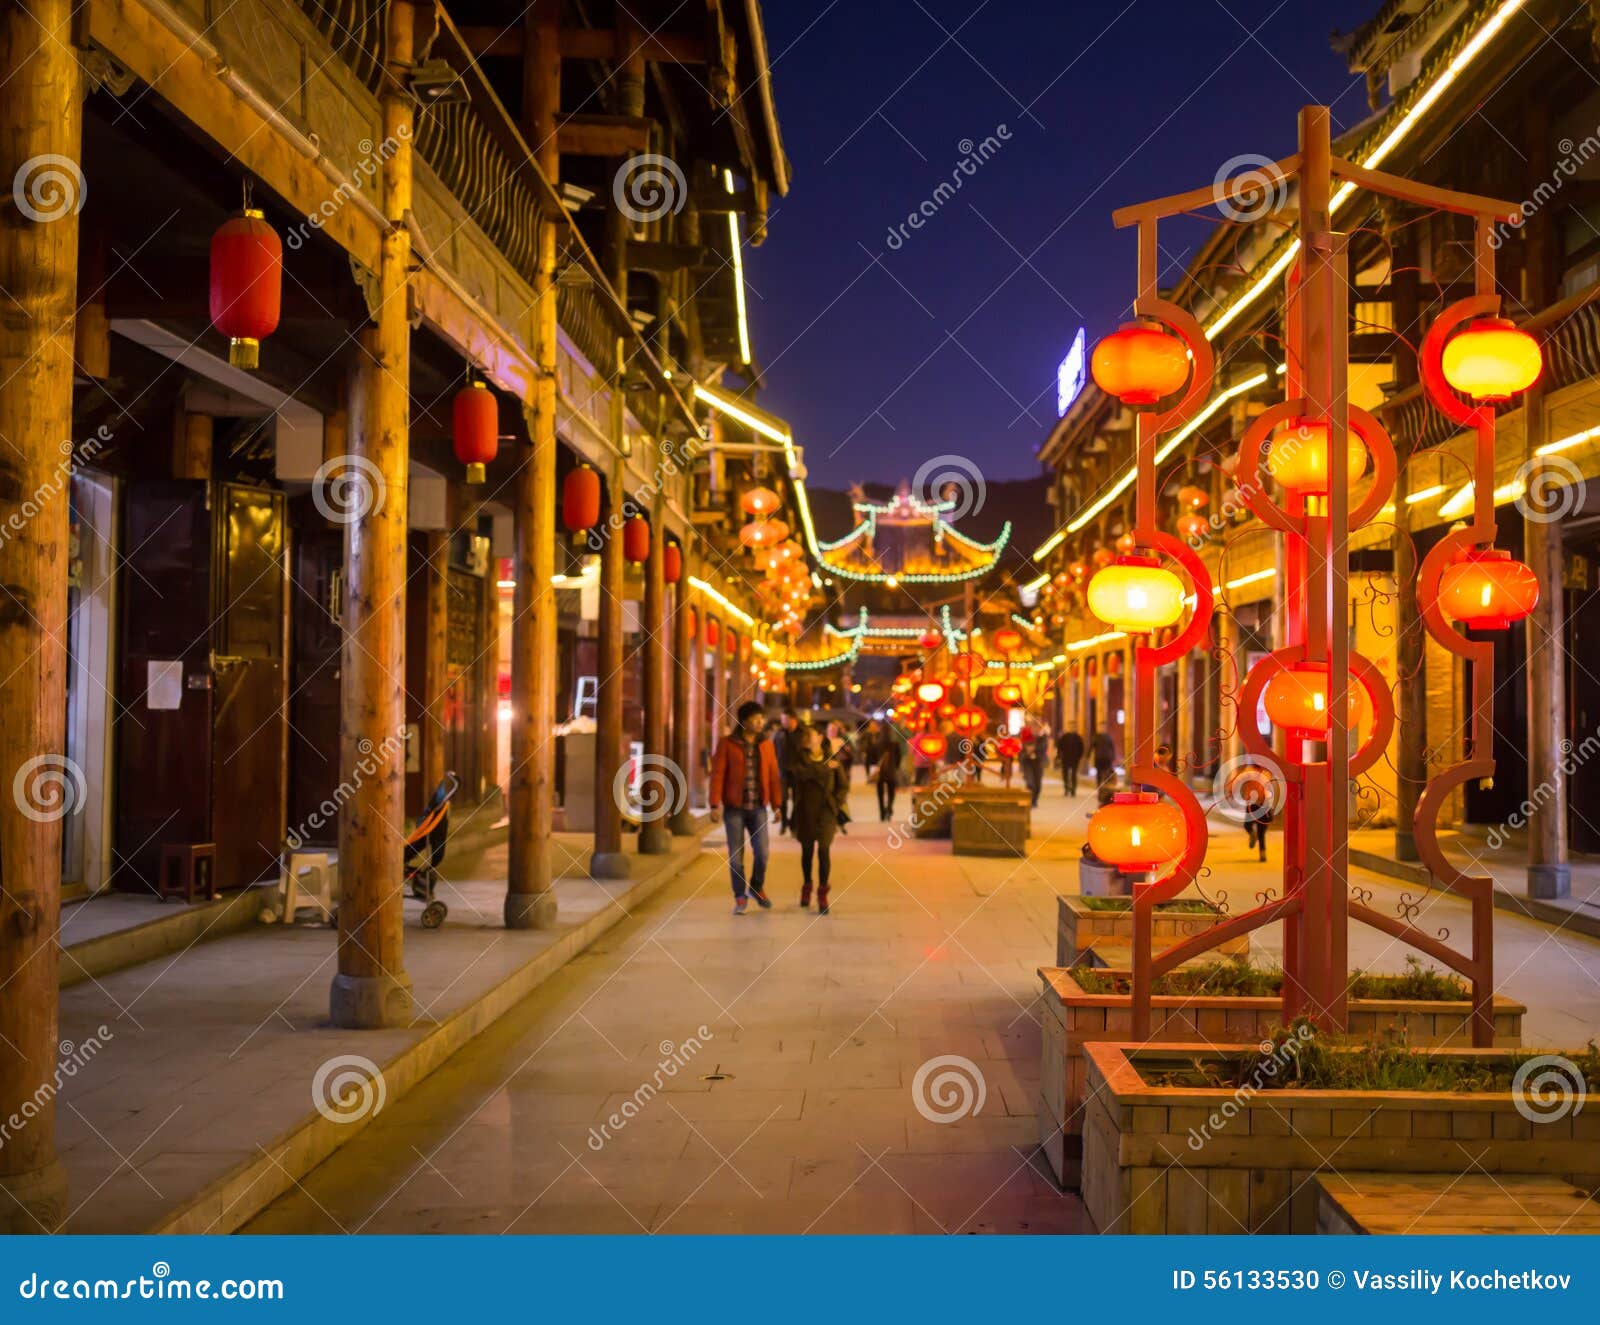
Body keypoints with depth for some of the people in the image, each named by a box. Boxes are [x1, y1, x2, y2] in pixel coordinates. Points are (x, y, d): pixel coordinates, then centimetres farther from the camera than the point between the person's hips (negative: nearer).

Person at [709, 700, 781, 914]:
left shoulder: (766, 745, 7)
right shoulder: (727, 744, -2)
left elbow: (773, 776, 7)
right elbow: (718, 774, -6)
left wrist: (777, 804, 3)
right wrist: (715, 804, -12)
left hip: (758, 808, 2)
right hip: (734, 808, -2)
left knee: (761, 853, -3)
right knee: (736, 856, 3)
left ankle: (757, 887, 24)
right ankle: (740, 897, 16)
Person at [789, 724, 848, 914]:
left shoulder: (832, 759, 5)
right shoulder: (800, 757, 5)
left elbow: (844, 786, 9)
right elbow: (799, 771, -17)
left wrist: (835, 803, -4)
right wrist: (824, 768, -12)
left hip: (826, 812, -1)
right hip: (805, 811, 1)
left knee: (823, 850, -10)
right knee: (806, 850, 11)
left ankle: (822, 893, -4)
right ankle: (806, 887, 29)